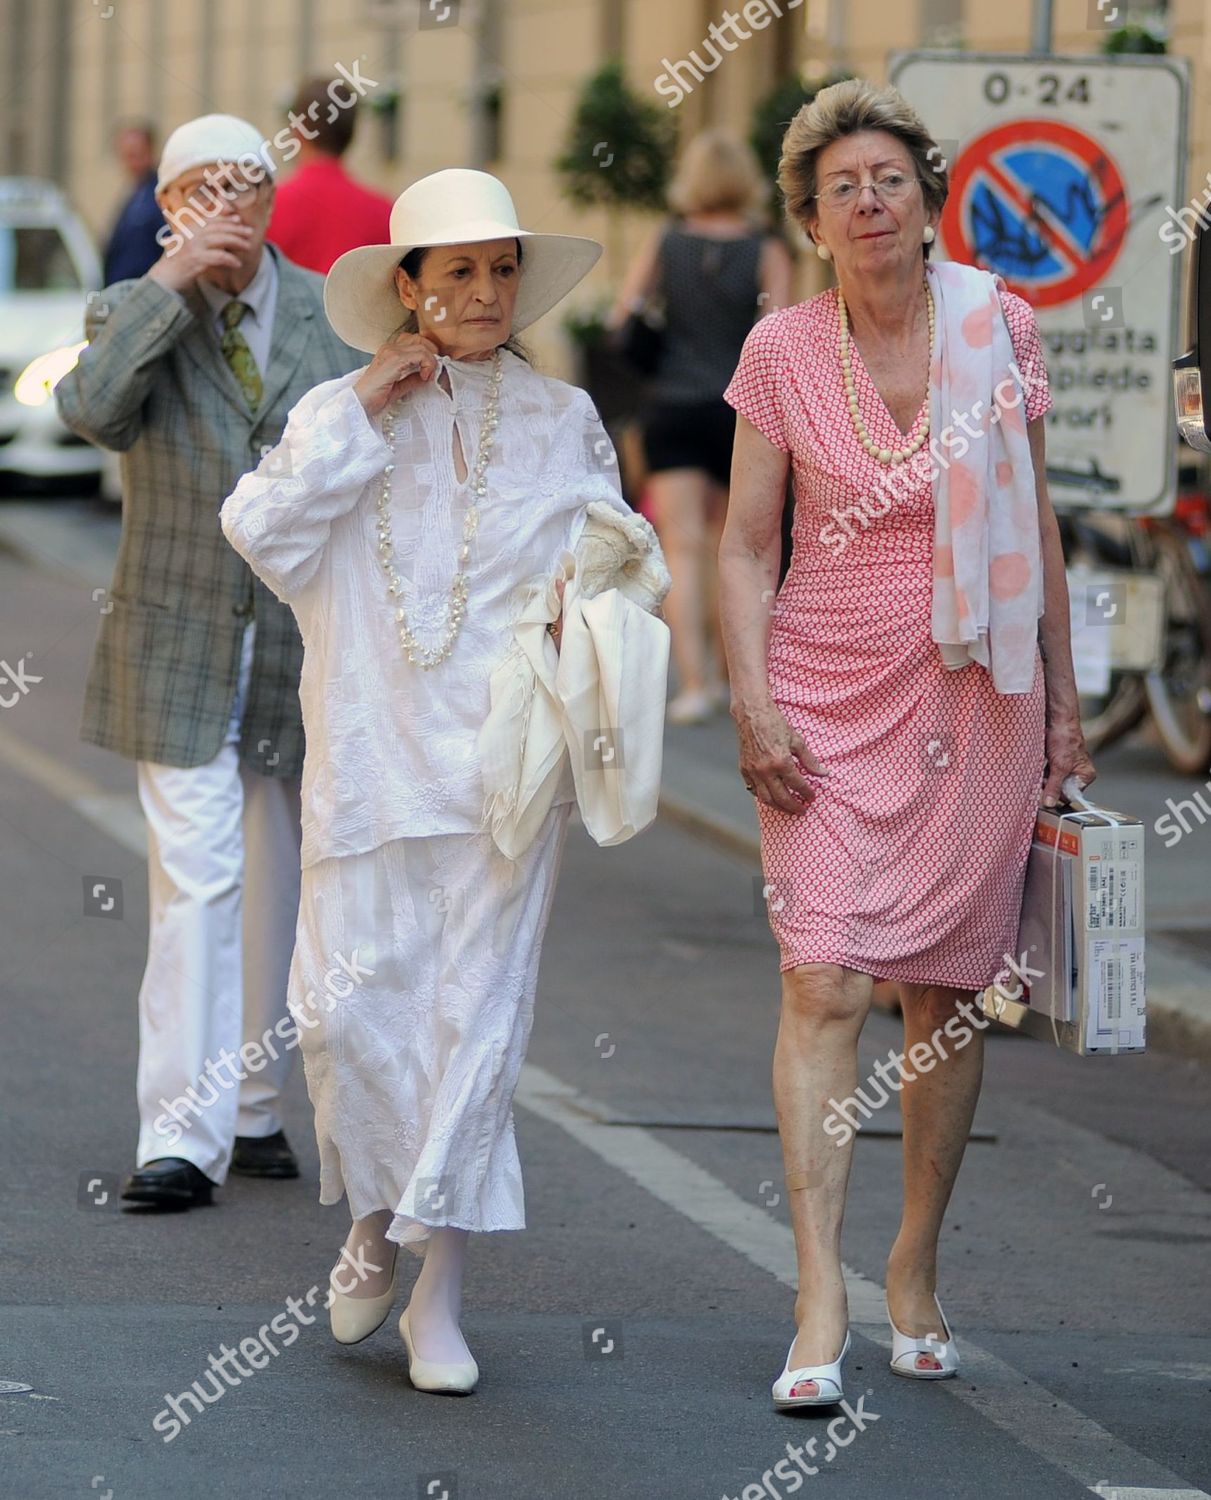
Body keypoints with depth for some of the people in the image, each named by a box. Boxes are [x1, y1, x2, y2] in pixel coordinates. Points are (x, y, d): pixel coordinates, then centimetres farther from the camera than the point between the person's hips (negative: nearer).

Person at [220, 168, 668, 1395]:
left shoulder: (562, 422, 8)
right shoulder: (340, 414, 5)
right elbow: (260, 526, -9)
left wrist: (595, 590, -9)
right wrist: (364, 413, -12)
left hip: (500, 759, 0)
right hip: (369, 752, 0)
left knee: (476, 1009, -3)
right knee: (347, 1005, -4)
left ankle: (441, 1293, 2)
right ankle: (375, 1218, 23)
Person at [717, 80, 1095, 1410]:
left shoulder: (997, 329, 1)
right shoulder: (782, 351, -1)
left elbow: (1037, 524, 9)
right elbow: (745, 547, 2)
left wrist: (1062, 697, 9)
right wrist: (753, 701, -9)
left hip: (975, 691, 1)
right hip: (828, 694, -1)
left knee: (947, 992, 4)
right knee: (824, 982, -12)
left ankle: (915, 1268, 20)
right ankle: (820, 1306, -15)